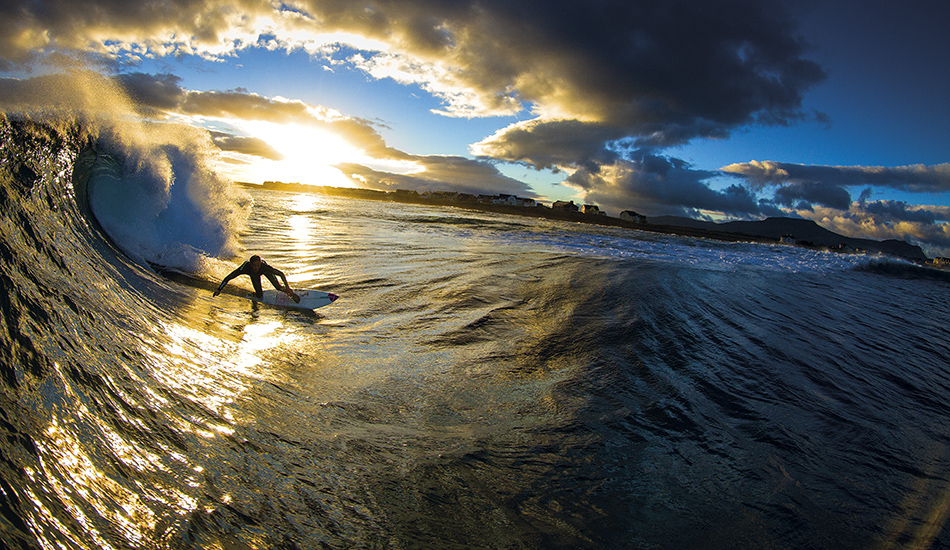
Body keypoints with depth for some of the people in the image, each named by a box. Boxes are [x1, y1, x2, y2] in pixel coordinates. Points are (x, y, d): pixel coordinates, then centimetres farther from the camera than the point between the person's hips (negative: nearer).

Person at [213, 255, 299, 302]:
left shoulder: (264, 266, -45)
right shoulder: (245, 267, -43)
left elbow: (281, 274, -40)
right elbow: (228, 278, -35)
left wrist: (287, 287, -46)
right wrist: (219, 289, -42)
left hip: (264, 271, -1)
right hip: (253, 275, 1)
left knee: (278, 287, -15)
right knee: (260, 296, -6)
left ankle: (286, 290, 17)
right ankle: (255, 294, 28)